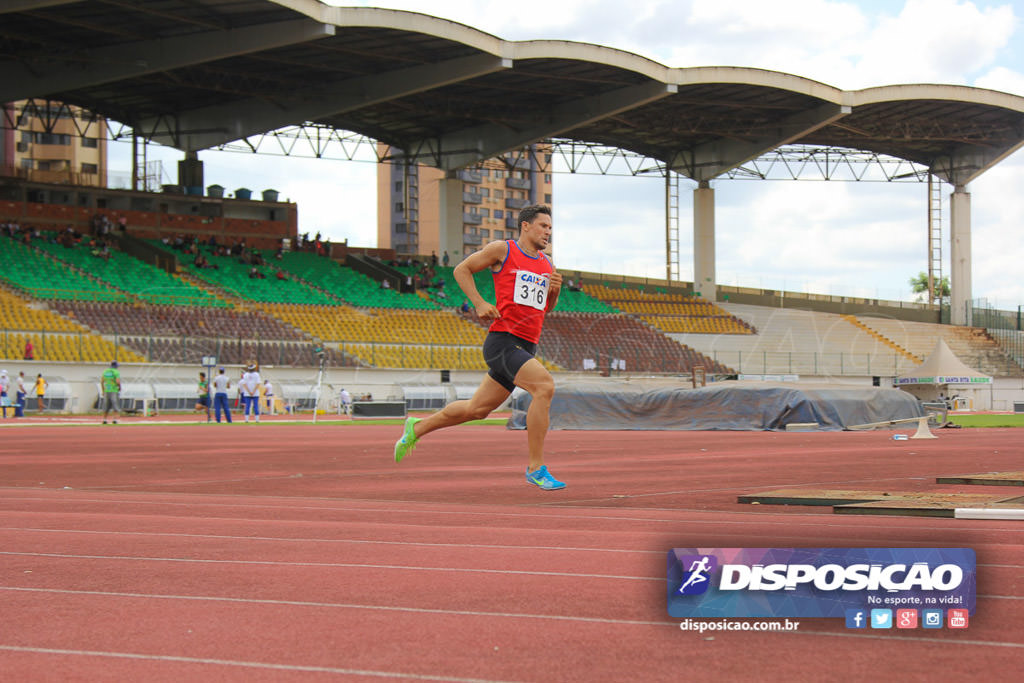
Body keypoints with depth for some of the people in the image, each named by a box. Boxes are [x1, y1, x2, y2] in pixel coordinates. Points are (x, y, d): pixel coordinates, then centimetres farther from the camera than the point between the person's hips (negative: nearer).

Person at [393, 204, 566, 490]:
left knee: (476, 409, 14)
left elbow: (546, 308, 27)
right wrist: (479, 303, -6)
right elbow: (461, 269, 8)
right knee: (544, 385, -26)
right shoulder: (502, 250, 0)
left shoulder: (547, 265, 16)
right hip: (502, 340, -7)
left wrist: (555, 290, 4)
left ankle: (417, 427, 36)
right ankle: (535, 468, -20)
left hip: (525, 348, 8)